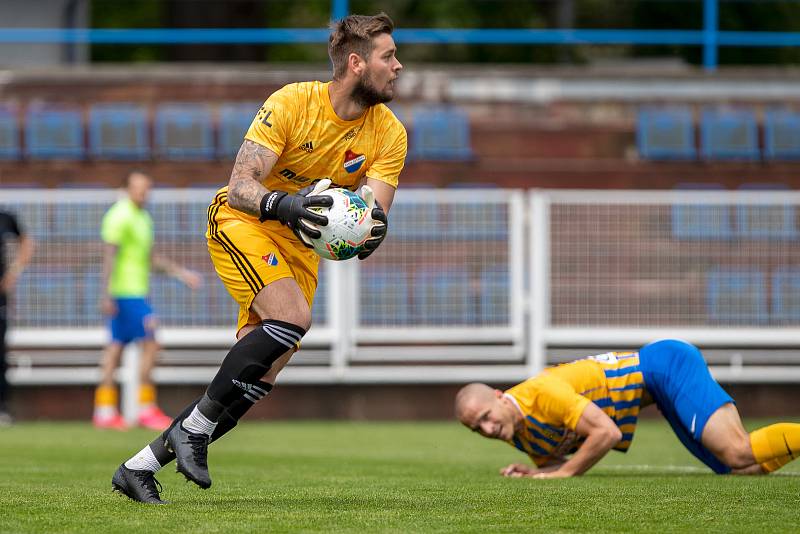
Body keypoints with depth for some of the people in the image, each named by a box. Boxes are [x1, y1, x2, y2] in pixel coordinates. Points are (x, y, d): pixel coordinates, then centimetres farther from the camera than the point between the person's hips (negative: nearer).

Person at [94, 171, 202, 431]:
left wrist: (181, 273, 24)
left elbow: (151, 257, 27)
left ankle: (105, 410, 8)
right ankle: (146, 408, -9)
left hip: (138, 291, 9)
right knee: (150, 344, -11)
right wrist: (106, 294, -24)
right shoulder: (120, 216, -12)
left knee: (116, 347, 8)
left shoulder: (143, 217, 18)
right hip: (127, 291, -9)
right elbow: (109, 255, -18)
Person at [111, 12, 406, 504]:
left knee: (260, 380, -4)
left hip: (302, 247, 5)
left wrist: (369, 228, -37)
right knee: (293, 317, -31)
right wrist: (284, 205, -44)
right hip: (243, 223, -5)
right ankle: (195, 427, -17)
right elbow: (241, 186, -23)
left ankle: (140, 467, 7)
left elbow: (374, 211, -12)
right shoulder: (292, 103, -20)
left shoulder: (390, 135, -7)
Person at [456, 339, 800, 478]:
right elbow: (561, 462, 14)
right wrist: (535, 472, -6)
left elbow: (607, 432, -27)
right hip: (661, 385, 8)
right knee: (737, 468, 0)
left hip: (666, 363, -8)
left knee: (738, 454, -23)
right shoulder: (518, 433, 3)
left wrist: (562, 473, -20)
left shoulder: (540, 395, -25)